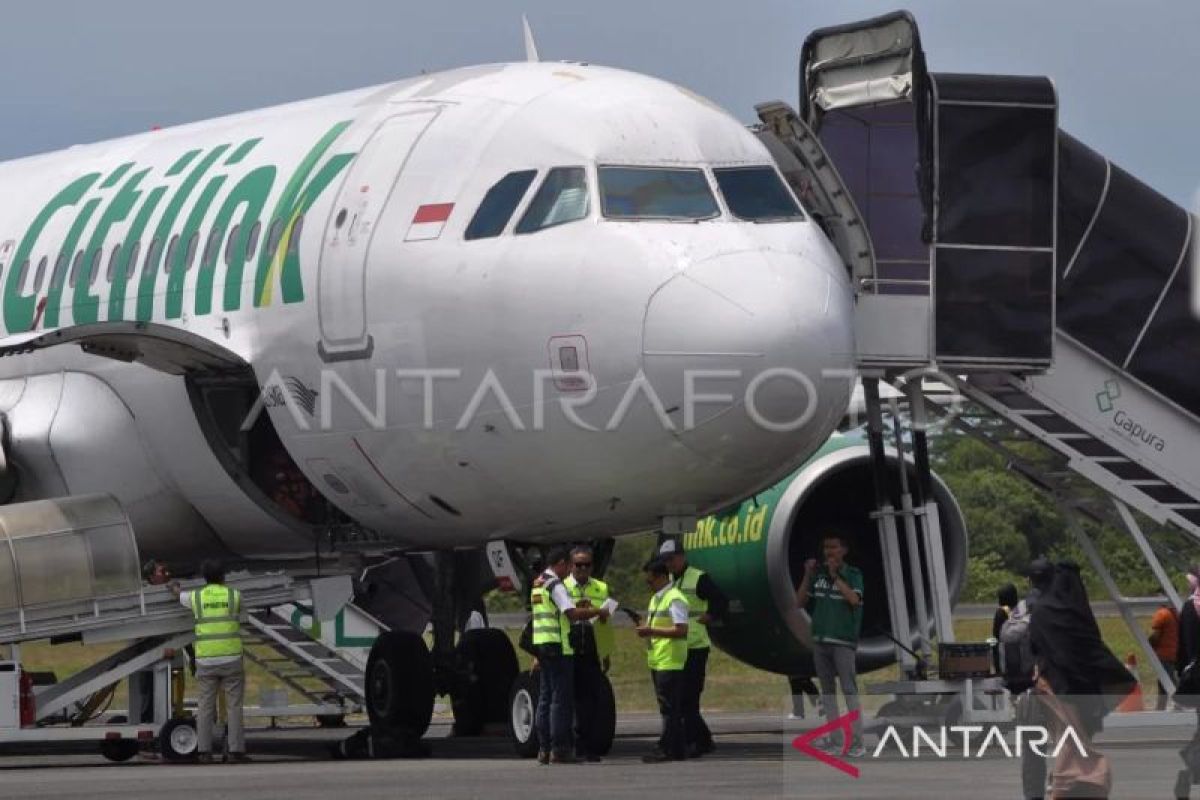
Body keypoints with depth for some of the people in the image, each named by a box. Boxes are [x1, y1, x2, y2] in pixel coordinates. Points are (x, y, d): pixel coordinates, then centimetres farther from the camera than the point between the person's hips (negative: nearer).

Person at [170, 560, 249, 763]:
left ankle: (204, 751, 1)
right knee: (234, 705, 2)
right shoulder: (234, 596, 0)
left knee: (205, 706, 6)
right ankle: (235, 750, -3)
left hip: (206, 660, 1)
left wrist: (174, 586, 51)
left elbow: (178, 594, 26)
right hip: (231, 658, -1)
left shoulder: (196, 597, 4)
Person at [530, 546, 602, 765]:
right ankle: (559, 749, -9)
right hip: (558, 647, -9)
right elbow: (572, 613, -22)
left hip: (541, 646, 9)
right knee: (561, 699, -7)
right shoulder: (555, 585, -12)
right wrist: (597, 612, -12)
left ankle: (543, 749, 11)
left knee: (545, 698, 11)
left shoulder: (538, 584, 19)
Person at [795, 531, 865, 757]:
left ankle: (857, 742, -11)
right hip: (820, 640, 5)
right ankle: (834, 736, 17)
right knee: (827, 689, 10)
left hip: (843, 641, -5)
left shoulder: (853, 574, -4)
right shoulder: (818, 574, 7)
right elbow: (800, 602, 6)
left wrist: (835, 576, -18)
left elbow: (854, 599, -21)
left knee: (849, 689, -9)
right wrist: (807, 576, -5)